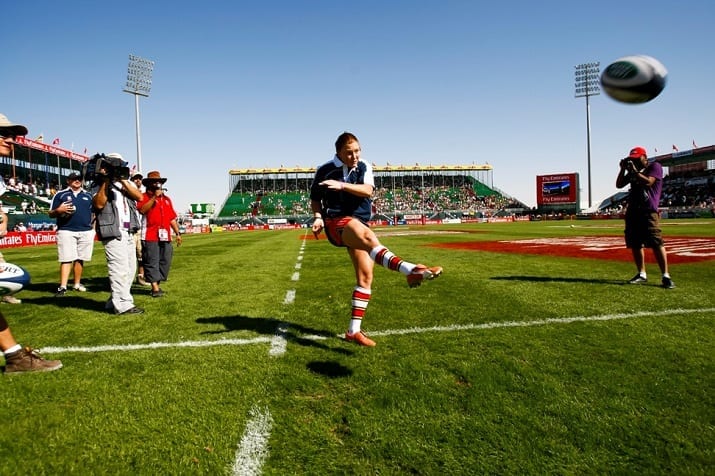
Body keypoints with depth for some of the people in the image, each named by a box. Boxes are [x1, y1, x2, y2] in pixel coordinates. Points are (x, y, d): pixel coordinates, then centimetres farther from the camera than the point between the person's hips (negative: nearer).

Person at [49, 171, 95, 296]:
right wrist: (59, 210, -16)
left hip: (86, 232, 3)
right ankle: (62, 287, -8)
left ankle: (77, 284, 14)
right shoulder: (60, 195, 8)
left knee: (80, 259, 5)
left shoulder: (88, 196, 16)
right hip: (66, 231, -3)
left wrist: (95, 227, 4)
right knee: (66, 259, -8)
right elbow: (51, 214, 7)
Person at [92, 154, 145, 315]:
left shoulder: (126, 183, 18)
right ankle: (123, 304, -5)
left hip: (129, 232, 7)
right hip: (113, 232, -7)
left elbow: (139, 197, 0)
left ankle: (115, 302, 19)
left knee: (130, 269, 9)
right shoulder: (101, 185, 4)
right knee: (120, 269, -10)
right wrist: (105, 182, -11)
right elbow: (99, 204, -13)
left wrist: (123, 181, -9)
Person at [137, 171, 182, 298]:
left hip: (165, 236, 6)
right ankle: (155, 288, -4)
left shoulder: (166, 199, 21)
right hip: (150, 236, -6)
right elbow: (142, 210, -18)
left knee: (165, 262, 6)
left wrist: (177, 233, 16)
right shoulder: (144, 197, 4)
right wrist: (154, 197, -16)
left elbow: (172, 218, 21)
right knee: (152, 262, -5)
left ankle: (157, 285, 17)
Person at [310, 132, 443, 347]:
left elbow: (367, 190, -13)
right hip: (336, 221, -5)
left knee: (366, 277, -1)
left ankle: (354, 330, 8)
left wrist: (341, 185, -25)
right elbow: (315, 198, 11)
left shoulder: (364, 167, 6)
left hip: (359, 223, 5)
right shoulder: (325, 170, -1)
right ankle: (412, 270, -61)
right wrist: (318, 217, -7)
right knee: (368, 236, -37)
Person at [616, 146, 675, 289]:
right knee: (635, 244, 7)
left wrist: (634, 170, -8)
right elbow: (619, 185, 17)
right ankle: (641, 274, 17)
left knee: (656, 243, -14)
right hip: (632, 211, 7)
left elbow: (648, 182, -15)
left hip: (649, 211, -7)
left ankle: (666, 276, -13)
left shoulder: (655, 166, 1)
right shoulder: (632, 171, 20)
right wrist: (623, 169, 7)